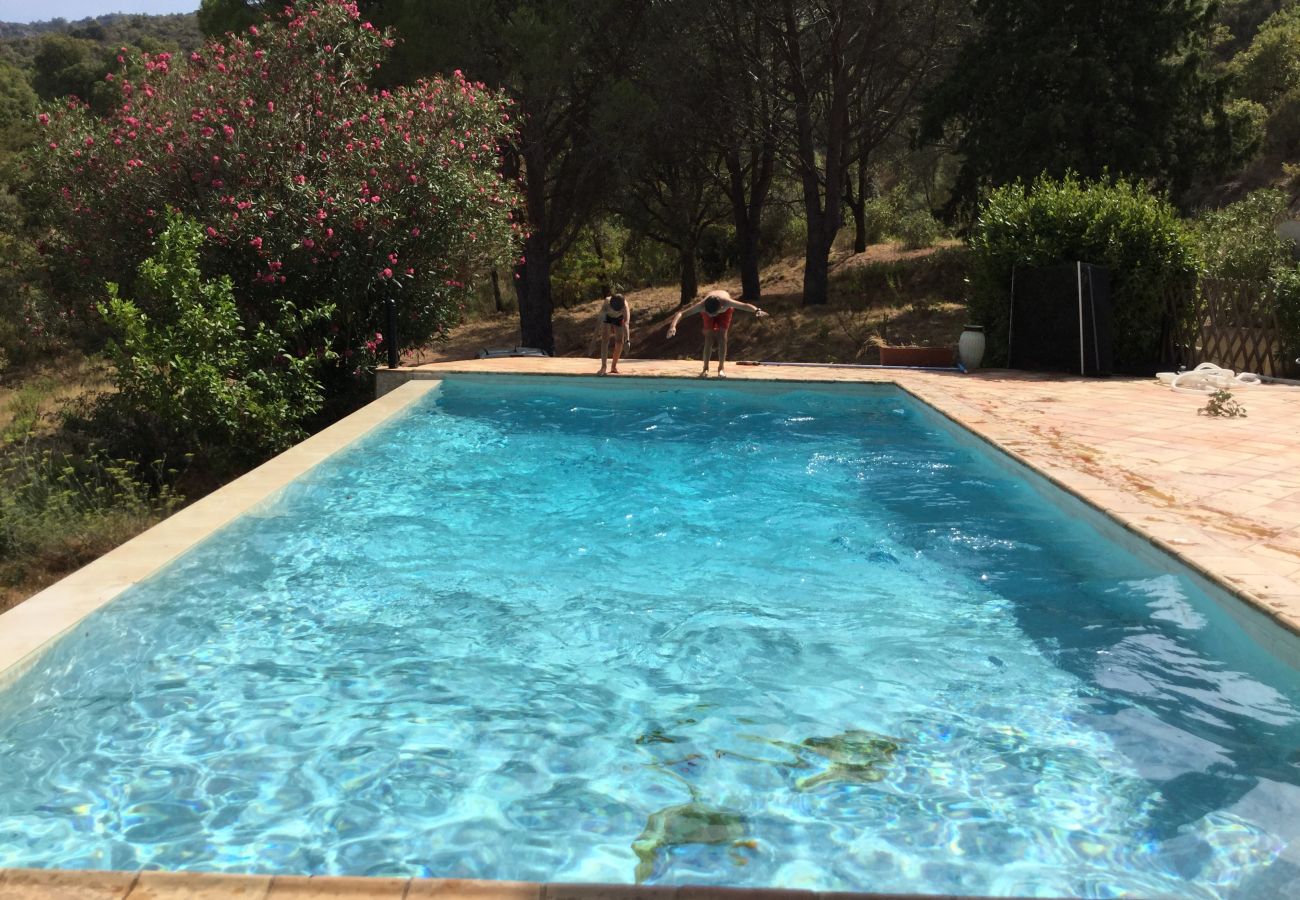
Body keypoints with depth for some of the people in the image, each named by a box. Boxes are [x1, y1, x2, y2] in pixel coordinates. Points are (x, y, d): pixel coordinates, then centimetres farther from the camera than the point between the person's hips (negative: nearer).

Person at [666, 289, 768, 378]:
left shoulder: (726, 302, -47)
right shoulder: (702, 305, -44)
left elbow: (746, 306, -47)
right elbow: (681, 313, -43)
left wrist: (757, 310, -66)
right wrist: (673, 325, -59)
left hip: (725, 311, 0)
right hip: (708, 307, 1)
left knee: (722, 336, -11)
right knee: (709, 336, -9)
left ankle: (721, 368, -3)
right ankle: (705, 368, 0)